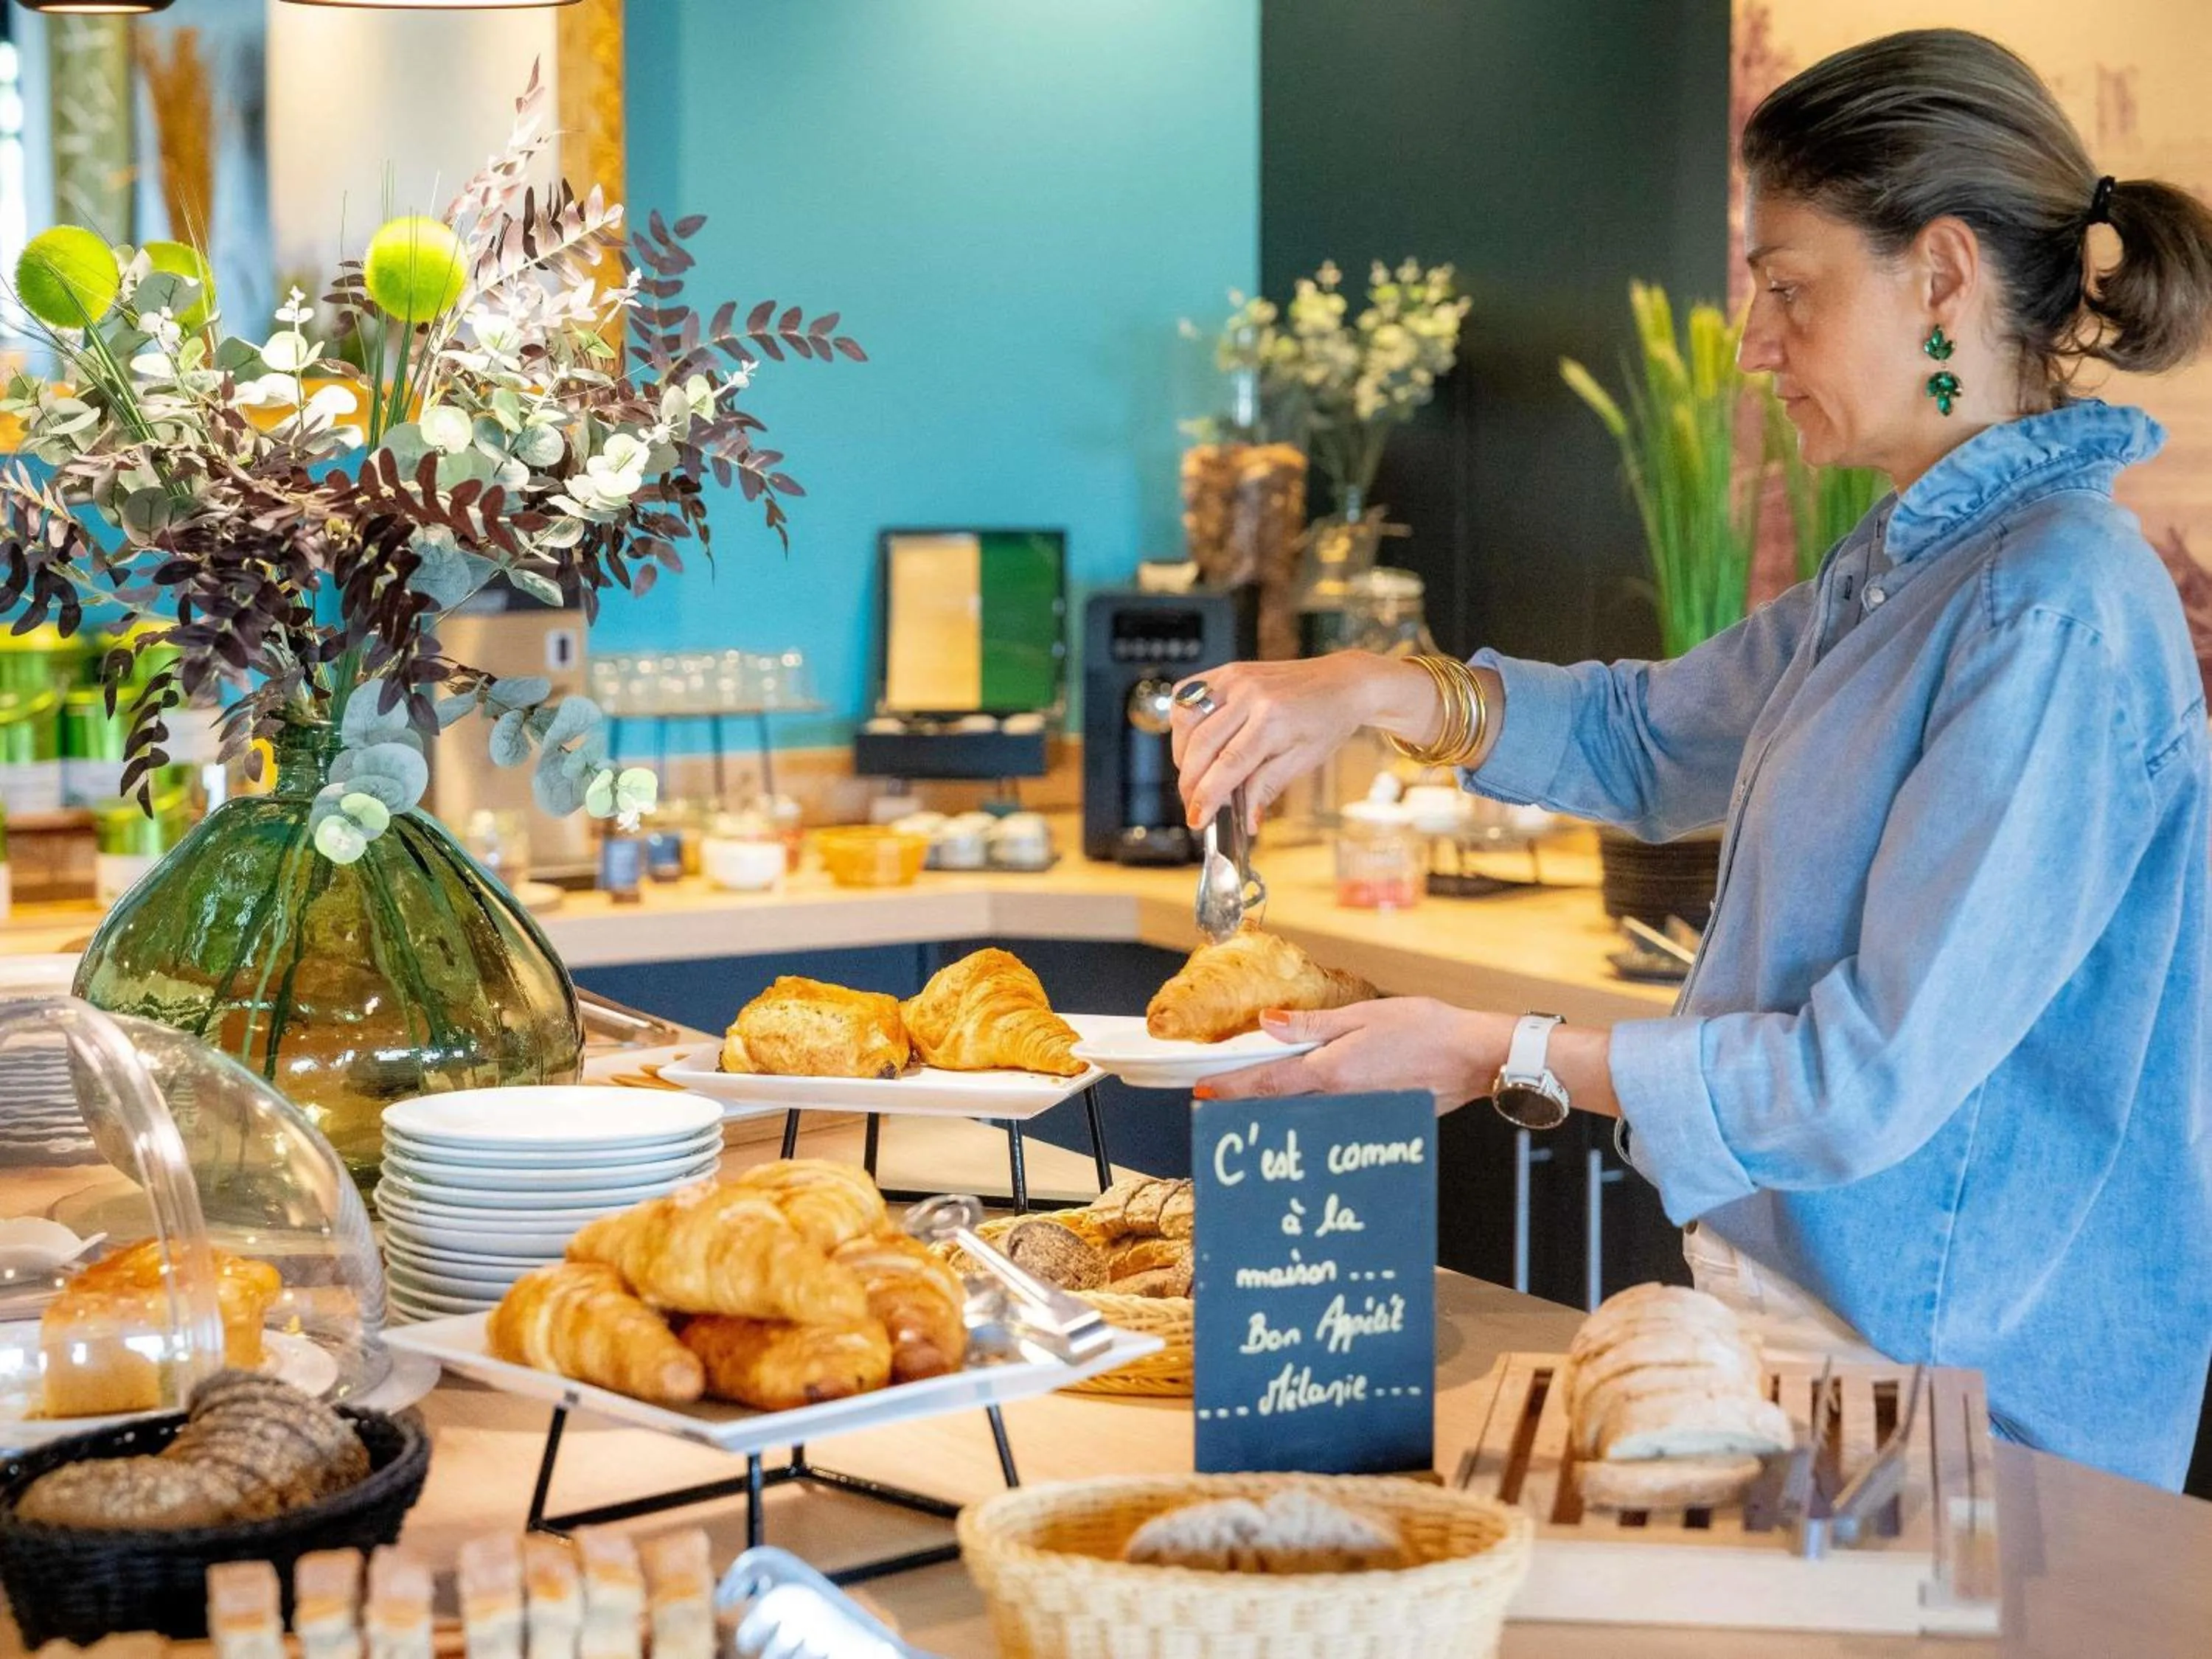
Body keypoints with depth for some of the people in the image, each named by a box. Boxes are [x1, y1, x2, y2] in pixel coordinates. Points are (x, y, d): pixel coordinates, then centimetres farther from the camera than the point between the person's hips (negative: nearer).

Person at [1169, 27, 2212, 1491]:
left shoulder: (2056, 612, -21)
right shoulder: (1903, 572, 8)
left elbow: (1877, 1076, -23)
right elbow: (1647, 738, 24)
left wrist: (1502, 1058, -15)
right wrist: (1384, 692, 6)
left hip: (1957, 1390, -8)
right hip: (1804, 1321, 8)